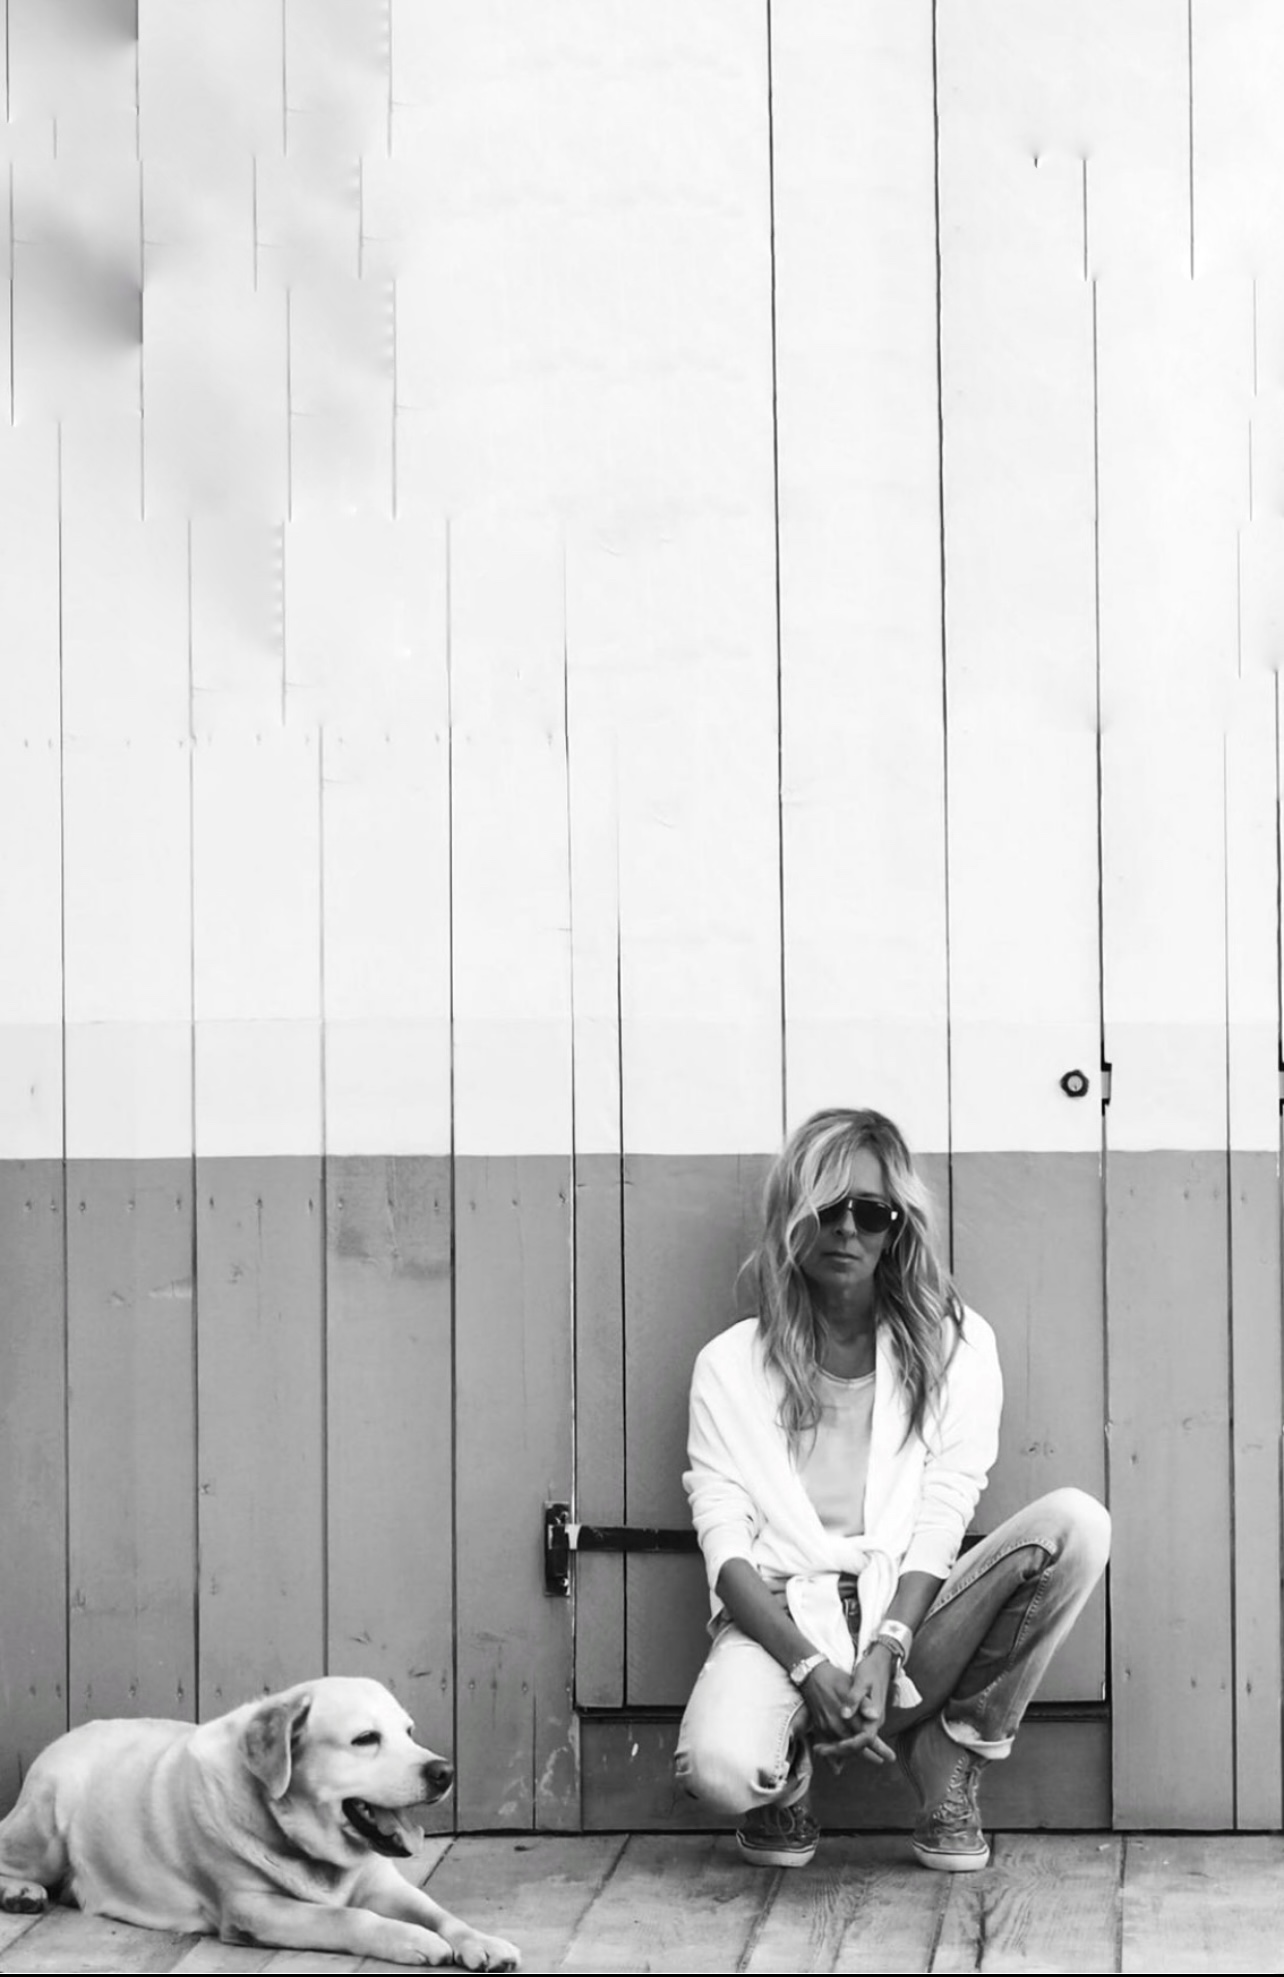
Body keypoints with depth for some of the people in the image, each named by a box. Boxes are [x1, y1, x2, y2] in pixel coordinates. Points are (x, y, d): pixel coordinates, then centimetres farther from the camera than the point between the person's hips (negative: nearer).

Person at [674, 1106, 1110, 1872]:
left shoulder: (955, 1345, 6)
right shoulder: (731, 1365, 5)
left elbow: (940, 1521, -2)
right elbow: (727, 1545, -3)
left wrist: (885, 1649, -19)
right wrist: (809, 1668, -19)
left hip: (908, 1617, 2)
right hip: (779, 1618, -2)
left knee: (1075, 1522, -24)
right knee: (719, 1766, -36)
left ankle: (950, 1757, -8)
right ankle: (785, 1783, 6)